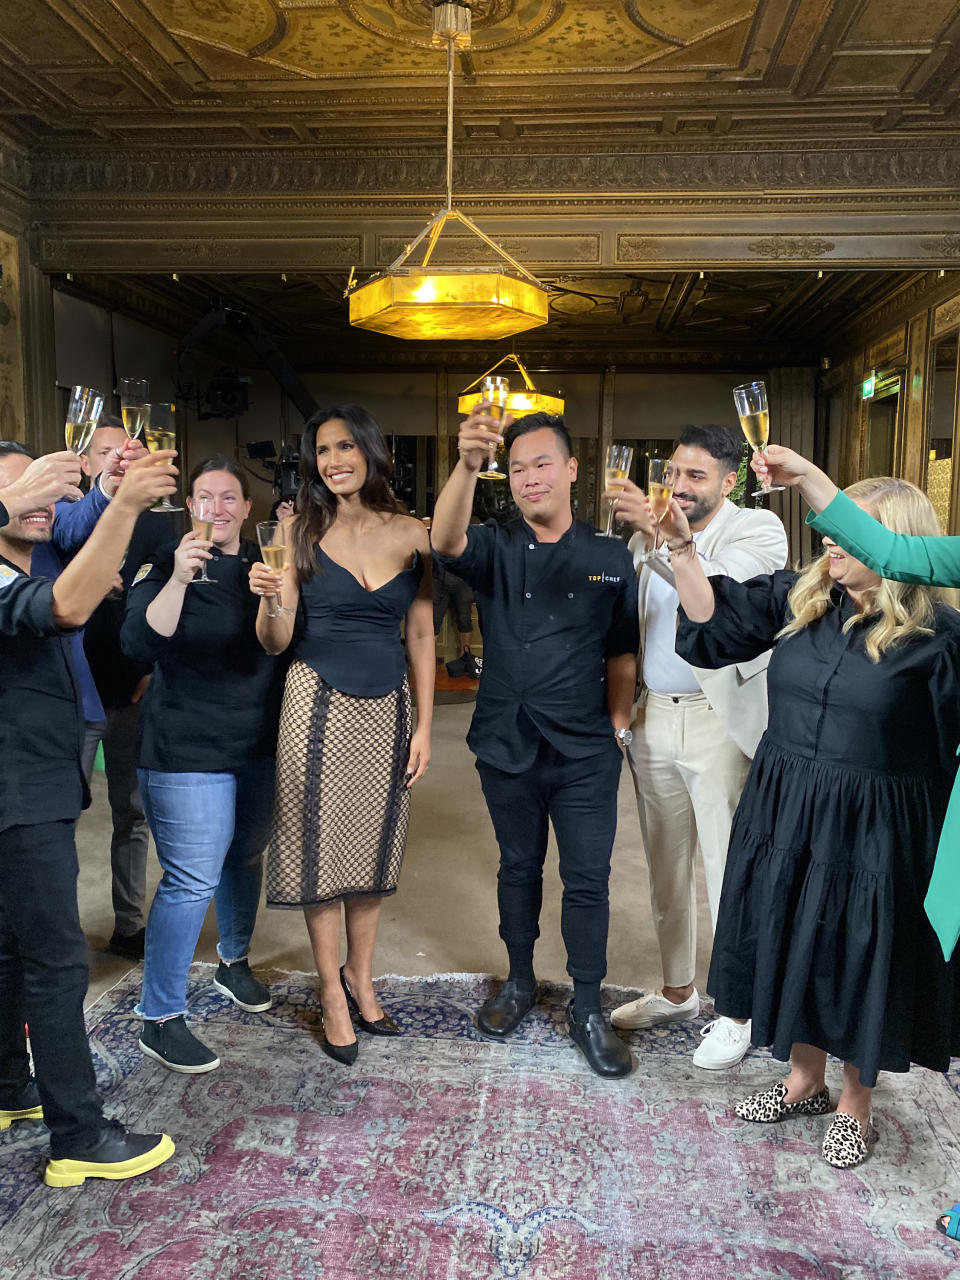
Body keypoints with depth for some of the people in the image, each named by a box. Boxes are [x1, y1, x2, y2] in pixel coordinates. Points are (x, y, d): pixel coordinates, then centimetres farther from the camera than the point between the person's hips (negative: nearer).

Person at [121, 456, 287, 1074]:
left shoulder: (264, 564, 6)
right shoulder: (166, 567, -8)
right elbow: (140, 644, -21)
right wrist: (179, 577, -33)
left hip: (259, 745, 6)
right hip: (189, 751, -6)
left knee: (245, 858, 19)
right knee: (191, 882, -5)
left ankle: (234, 961, 43)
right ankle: (160, 1019, 10)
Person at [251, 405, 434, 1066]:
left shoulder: (411, 534, 2)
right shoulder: (302, 531, -2)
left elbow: (422, 636, 4)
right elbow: (276, 642, -2)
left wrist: (424, 726, 1)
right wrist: (270, 598, -24)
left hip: (386, 707, 2)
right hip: (318, 702, -1)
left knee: (374, 844, 11)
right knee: (320, 842, 6)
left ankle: (361, 975, 32)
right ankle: (332, 991, 24)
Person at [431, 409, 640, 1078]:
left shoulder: (610, 557, 1)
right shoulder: (496, 547, -1)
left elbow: (622, 652, 7)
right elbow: (446, 542, -26)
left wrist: (619, 721, -1)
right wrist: (468, 464, -41)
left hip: (586, 752, 0)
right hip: (507, 744, 1)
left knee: (588, 880, 5)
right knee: (519, 868, 17)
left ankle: (588, 1009, 22)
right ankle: (520, 983, 37)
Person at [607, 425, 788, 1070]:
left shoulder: (759, 529, -6)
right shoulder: (648, 535, 12)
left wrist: (658, 535, -38)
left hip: (719, 721, -6)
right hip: (652, 718, 6)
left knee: (729, 869, 0)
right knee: (667, 864, 15)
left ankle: (738, 1011, 17)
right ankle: (677, 992, 31)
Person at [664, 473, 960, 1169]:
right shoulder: (801, 597, -1)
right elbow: (715, 622, 1)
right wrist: (682, 548, -9)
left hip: (872, 831, -4)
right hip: (785, 814, 5)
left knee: (861, 961, 12)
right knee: (792, 946, 18)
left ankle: (855, 1105, 38)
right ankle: (804, 1080, 43)